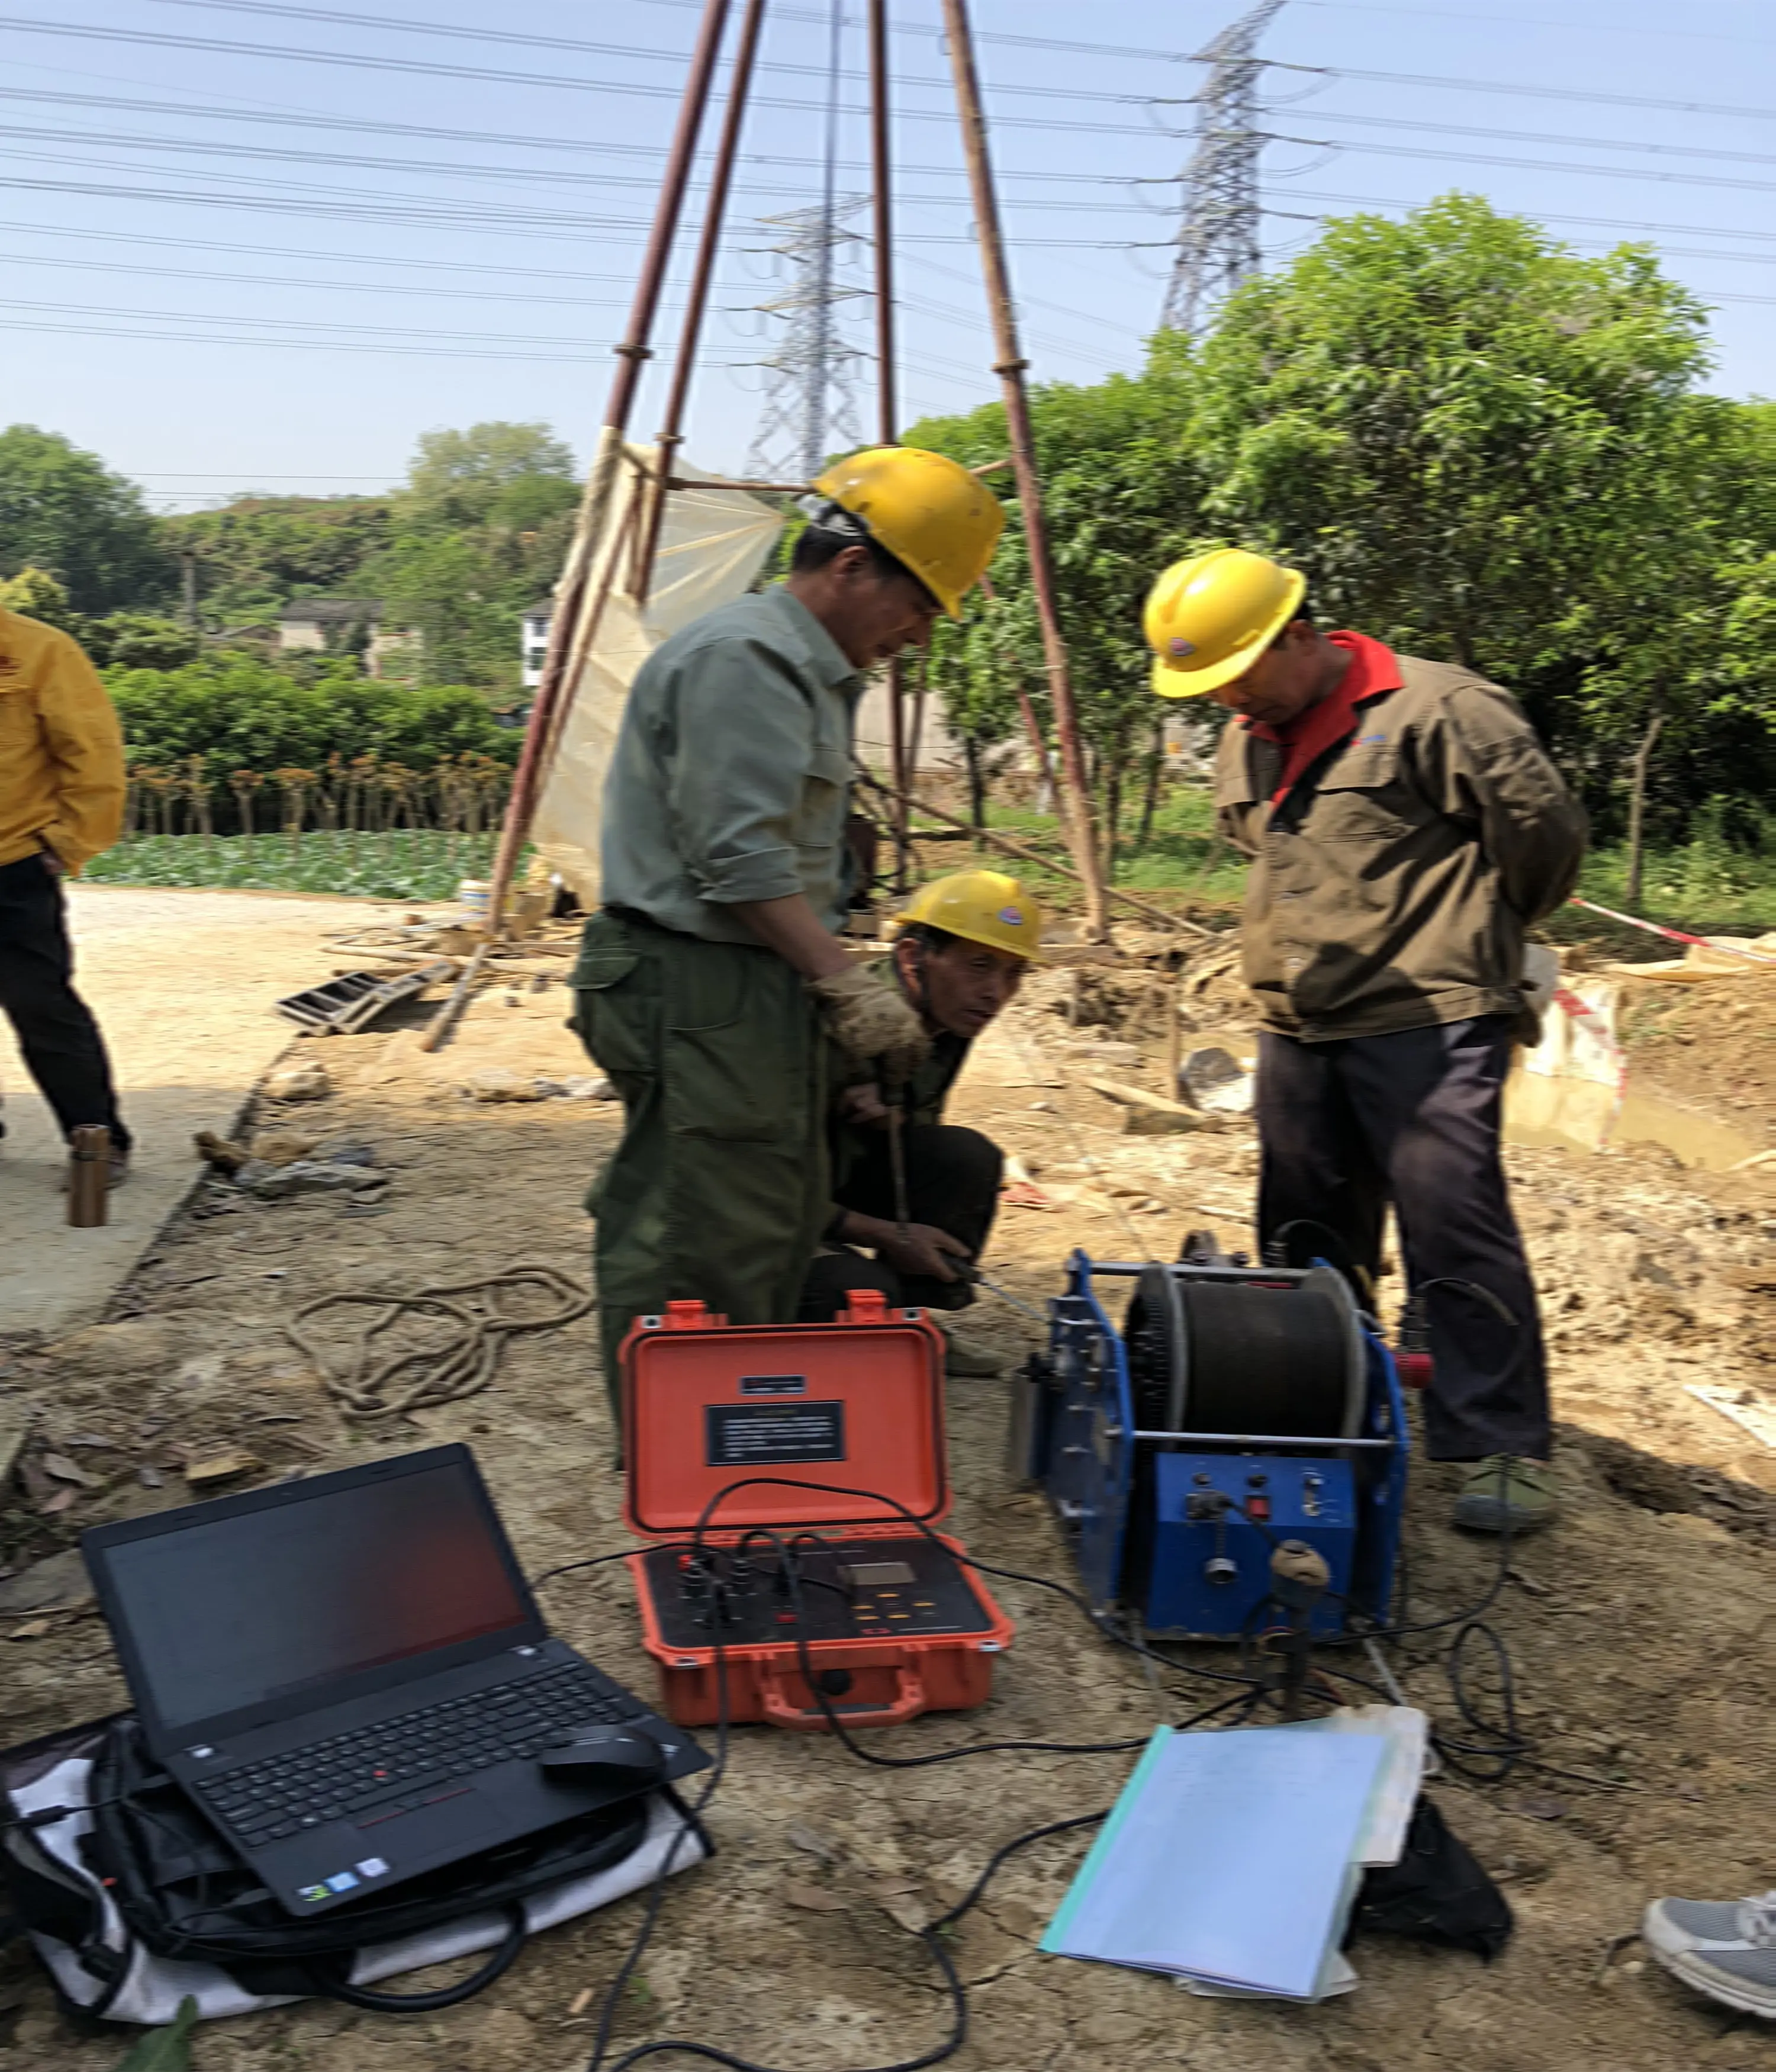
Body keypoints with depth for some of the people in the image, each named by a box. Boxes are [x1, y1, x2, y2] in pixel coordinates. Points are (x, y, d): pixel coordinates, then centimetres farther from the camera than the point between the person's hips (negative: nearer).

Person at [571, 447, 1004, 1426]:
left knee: (783, 1229, 18)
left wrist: (832, 990, 18)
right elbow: (737, 861, -23)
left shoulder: (808, 671, 20)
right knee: (708, 1256, -6)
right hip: (699, 995, -11)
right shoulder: (741, 659, -15)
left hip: (754, 994, 11)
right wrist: (848, 985, -22)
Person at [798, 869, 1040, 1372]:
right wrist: (887, 1236, -22)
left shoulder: (947, 1020, -4)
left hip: (837, 1183, 8)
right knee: (861, 1293, -31)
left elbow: (920, 1137, 5)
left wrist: (889, 1117, -21)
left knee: (968, 1157, -13)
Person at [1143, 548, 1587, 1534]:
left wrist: (1474, 935, 6)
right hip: (1295, 1030, 8)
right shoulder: (1247, 740, 13)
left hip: (1427, 1027, -8)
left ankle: (1503, 1450, 2)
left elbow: (1547, 826, -9)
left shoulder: (1437, 708, -13)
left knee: (1454, 1230, -8)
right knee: (1305, 1238, 14)